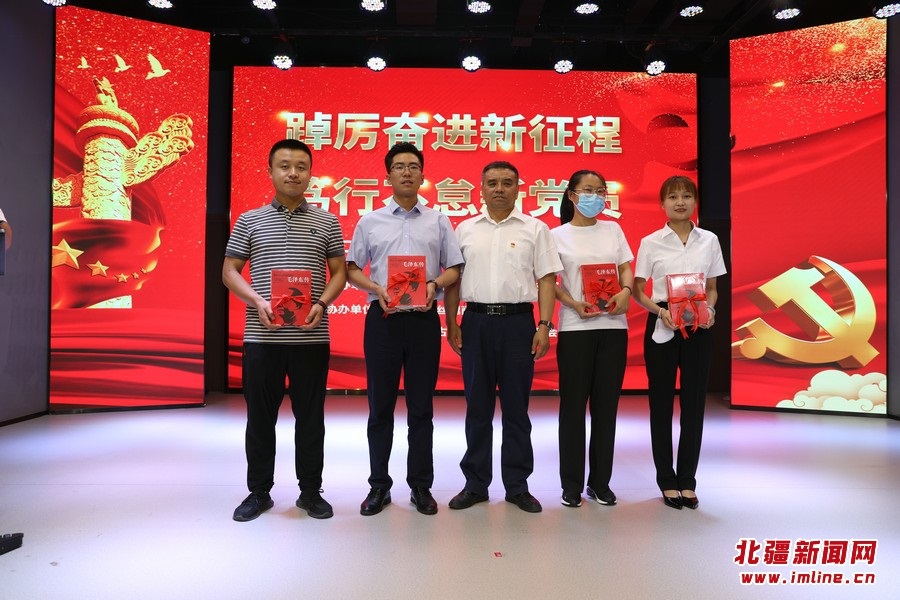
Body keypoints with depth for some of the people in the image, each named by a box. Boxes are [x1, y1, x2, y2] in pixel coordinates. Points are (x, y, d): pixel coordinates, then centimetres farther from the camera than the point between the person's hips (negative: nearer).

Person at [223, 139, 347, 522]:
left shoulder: (327, 222, 8)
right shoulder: (249, 221, 7)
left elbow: (339, 272, 8)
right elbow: (229, 271, 7)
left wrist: (322, 303, -10)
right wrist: (257, 300, -11)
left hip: (311, 336, 0)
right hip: (262, 335, 0)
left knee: (310, 416, 7)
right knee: (260, 416, 8)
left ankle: (311, 491, 21)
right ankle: (258, 491, 24)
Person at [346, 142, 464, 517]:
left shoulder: (438, 221, 9)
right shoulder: (369, 222, 9)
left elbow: (454, 268, 8)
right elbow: (351, 269, 8)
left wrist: (435, 284, -13)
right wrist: (376, 289, -11)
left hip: (423, 318, 0)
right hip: (382, 317, 0)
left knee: (421, 408, 6)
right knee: (380, 406, 6)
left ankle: (421, 486, 19)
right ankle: (379, 485, 20)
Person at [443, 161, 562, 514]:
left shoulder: (535, 229, 6)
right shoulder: (465, 230, 11)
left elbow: (547, 280, 1)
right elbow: (453, 280, 11)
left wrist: (544, 325, -8)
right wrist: (451, 325, 4)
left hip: (518, 321, -1)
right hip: (476, 321, 2)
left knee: (516, 407, 5)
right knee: (477, 407, 8)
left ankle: (517, 485, 18)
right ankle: (475, 483, 20)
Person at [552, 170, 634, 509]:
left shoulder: (613, 230, 12)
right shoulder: (558, 235, 3)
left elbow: (626, 269, 10)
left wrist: (626, 291, -11)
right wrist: (574, 304, -17)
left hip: (613, 325, 3)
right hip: (575, 327, -3)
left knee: (606, 403, 7)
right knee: (573, 404, 2)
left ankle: (600, 481, 19)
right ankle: (572, 483, 14)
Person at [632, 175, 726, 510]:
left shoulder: (709, 241, 6)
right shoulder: (651, 242, 0)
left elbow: (712, 289, 11)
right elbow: (637, 290, 1)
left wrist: (710, 310, -9)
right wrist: (659, 310, -16)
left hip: (698, 328, 2)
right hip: (661, 326, -2)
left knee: (694, 404, 6)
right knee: (662, 403, 5)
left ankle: (687, 481, 19)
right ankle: (667, 480, 18)